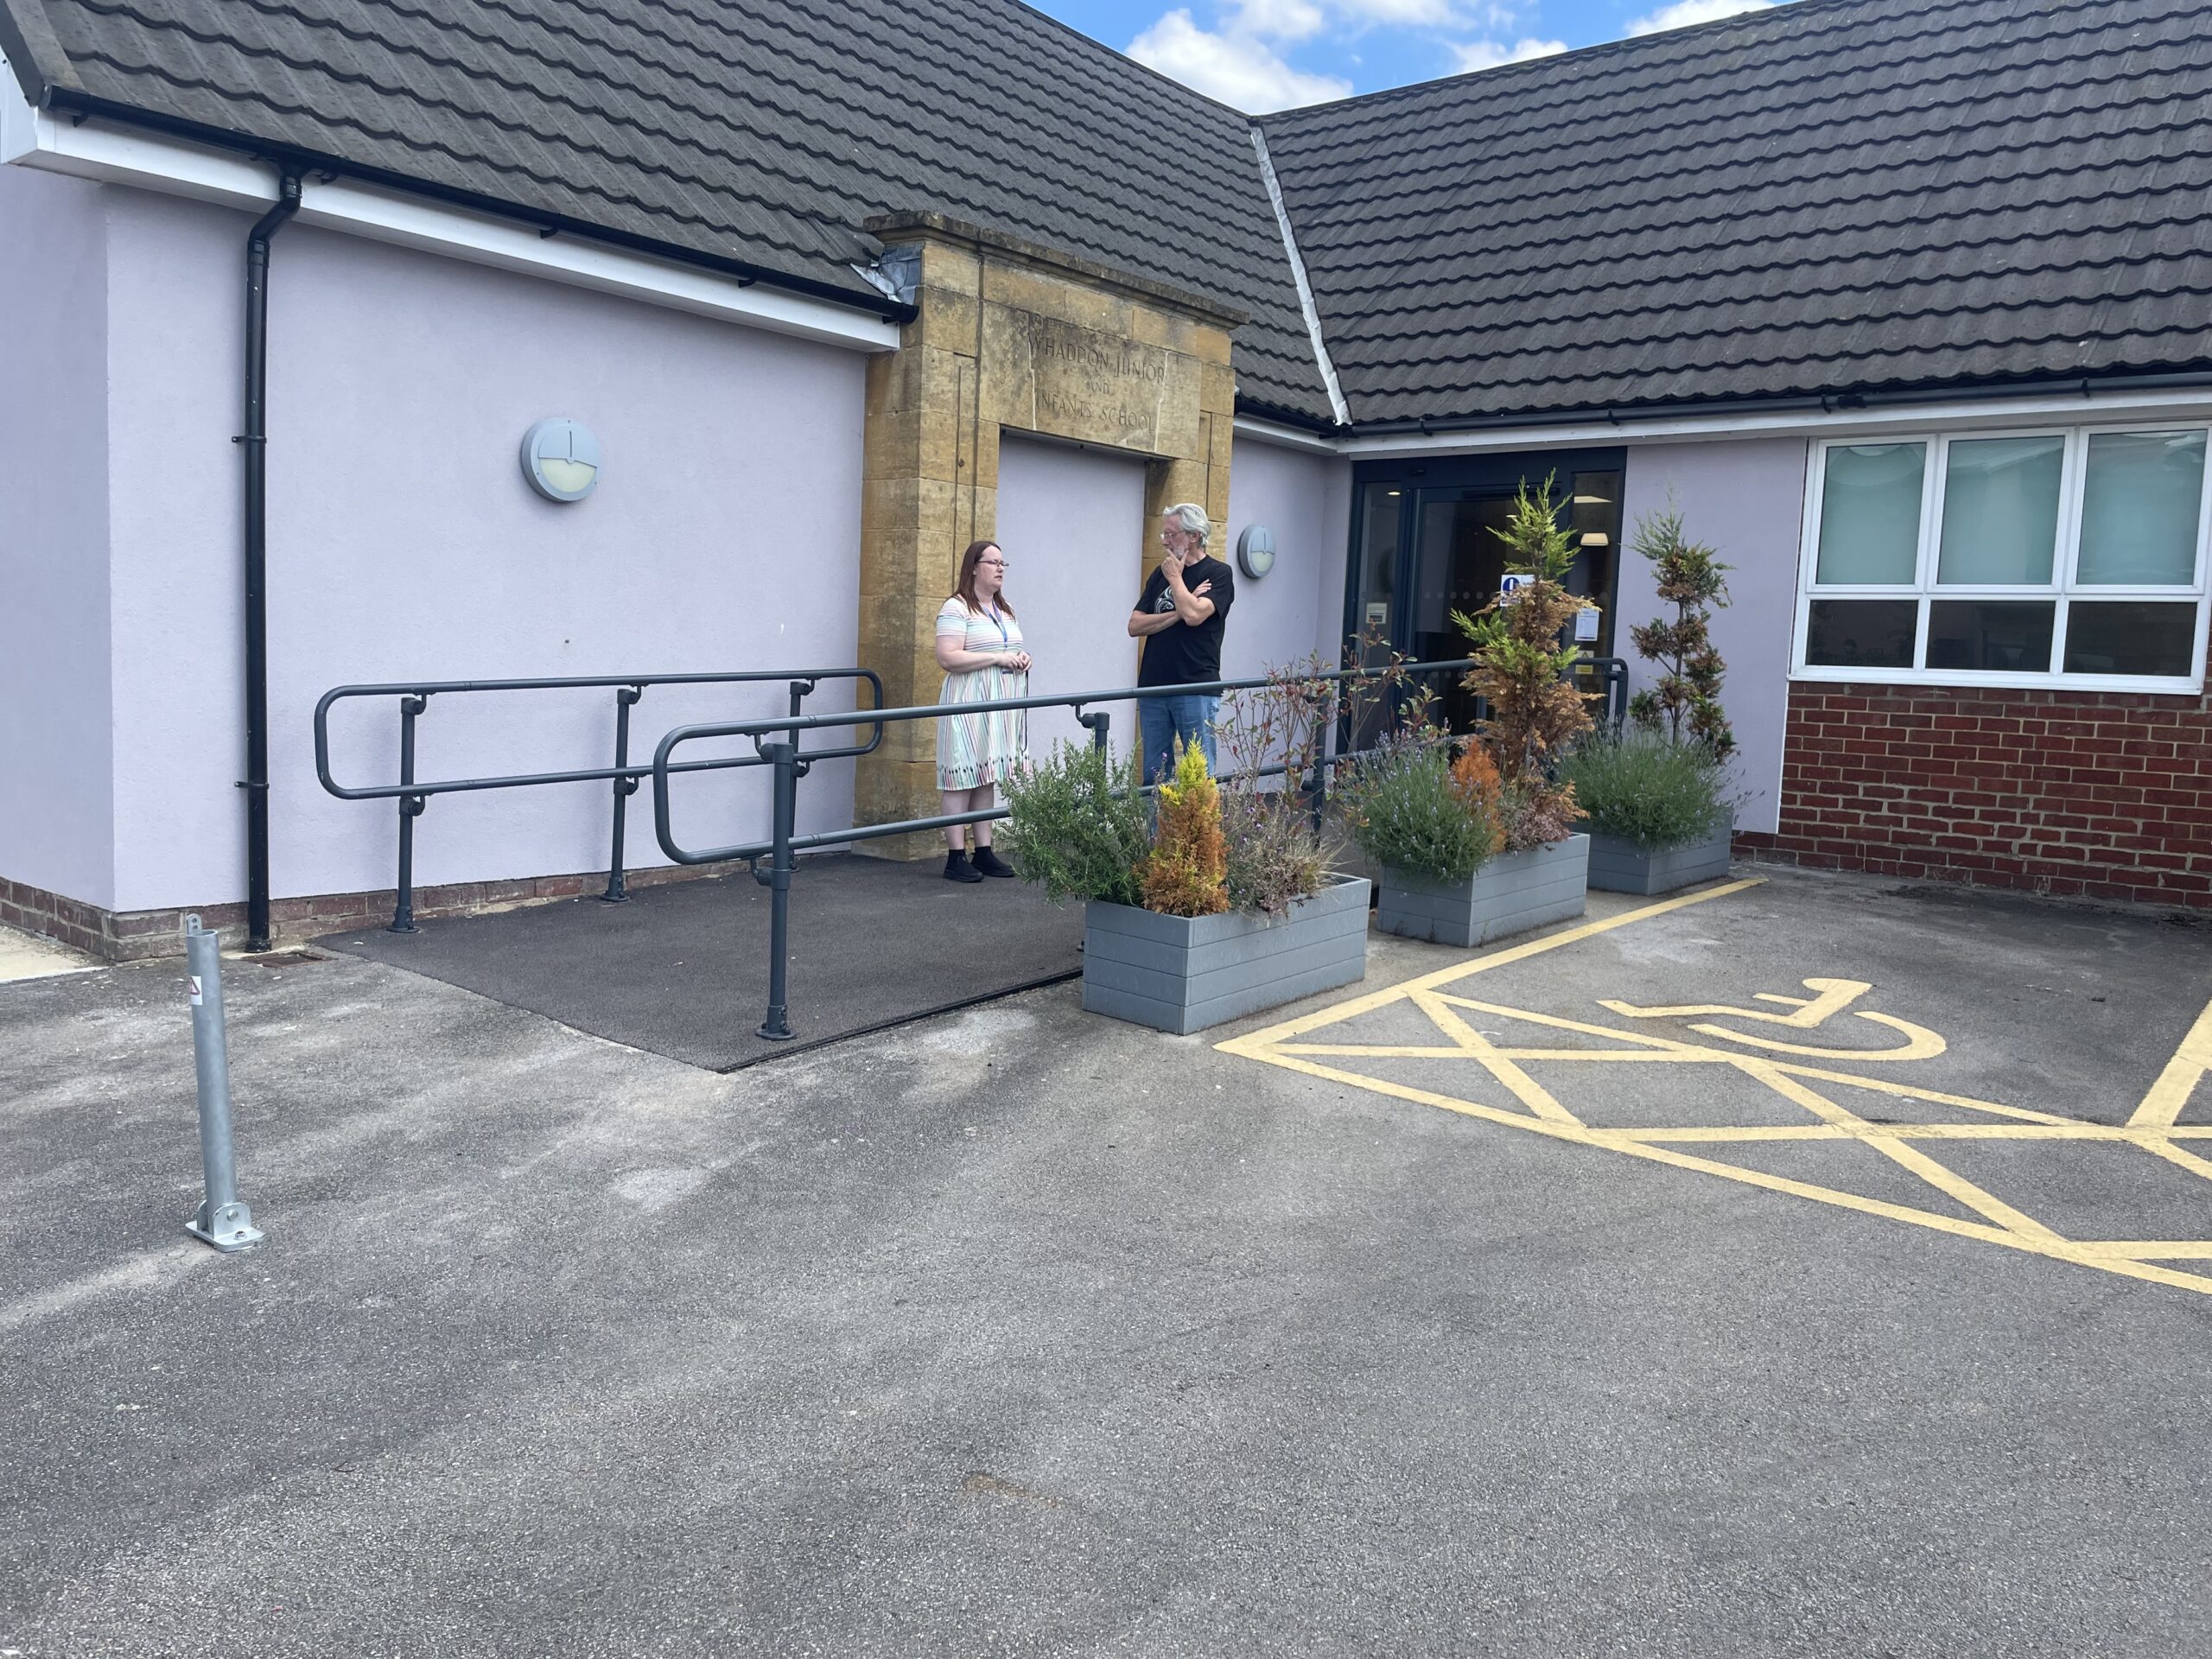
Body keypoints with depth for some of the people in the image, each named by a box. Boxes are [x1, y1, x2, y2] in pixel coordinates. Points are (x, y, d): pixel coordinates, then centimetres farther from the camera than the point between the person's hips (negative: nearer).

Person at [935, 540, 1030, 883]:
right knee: (962, 778, -7)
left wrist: (1022, 658, 6)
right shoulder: (957, 608, -9)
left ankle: (984, 852, 15)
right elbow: (947, 658, -19)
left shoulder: (1006, 609, 18)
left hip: (1002, 706, 8)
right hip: (969, 703, -8)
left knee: (988, 778, 10)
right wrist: (996, 658, -18)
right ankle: (956, 857, -4)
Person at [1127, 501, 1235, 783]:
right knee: (1154, 773, 9)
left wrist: (1175, 578, -4)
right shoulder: (1160, 574, 15)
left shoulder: (1218, 574, -1)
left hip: (1196, 689, -6)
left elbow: (1194, 615, -19)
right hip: (1153, 686, 6)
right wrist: (1178, 613, -7)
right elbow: (1135, 626, 5)